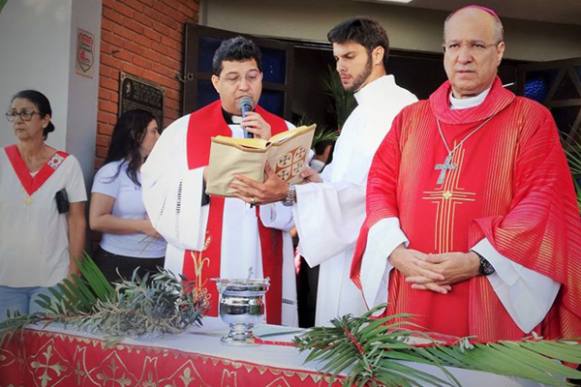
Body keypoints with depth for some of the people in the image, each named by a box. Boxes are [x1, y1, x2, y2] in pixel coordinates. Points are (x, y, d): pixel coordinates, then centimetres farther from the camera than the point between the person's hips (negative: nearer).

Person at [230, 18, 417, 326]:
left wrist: (290, 194, -29)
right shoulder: (362, 112, 19)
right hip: (342, 248, 9)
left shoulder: (400, 106, -13)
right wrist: (320, 180, 5)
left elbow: (375, 186, -24)